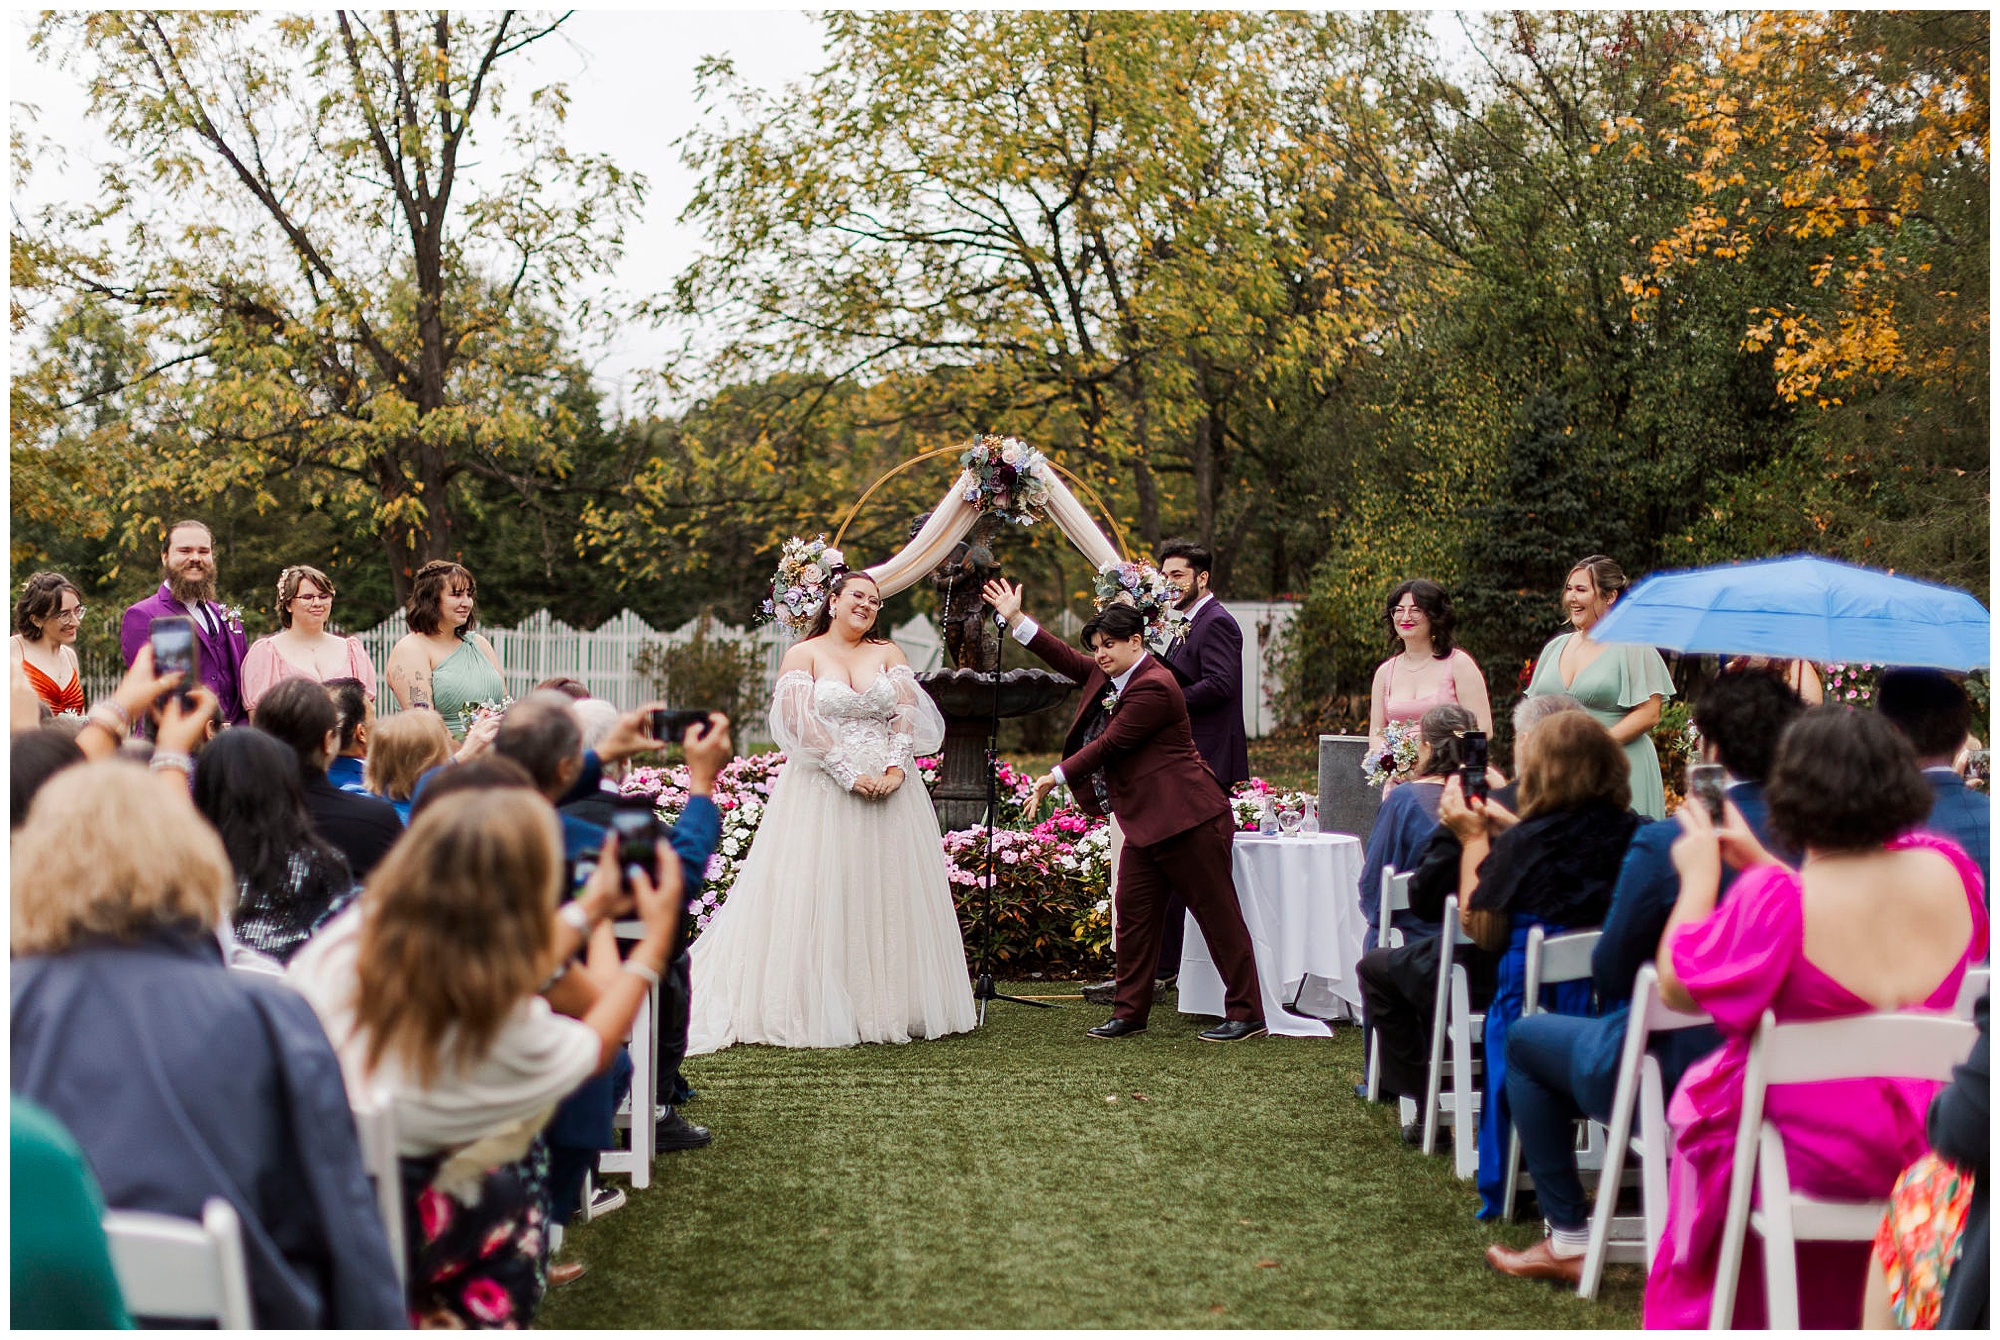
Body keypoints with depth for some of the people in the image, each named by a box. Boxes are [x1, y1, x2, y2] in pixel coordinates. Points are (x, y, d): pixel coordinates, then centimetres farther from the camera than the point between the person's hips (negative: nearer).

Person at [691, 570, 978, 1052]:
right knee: (821, 897, -5)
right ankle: (818, 1011, -3)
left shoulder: (887, 653, 14)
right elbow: (800, 722, -8)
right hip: (823, 791, -3)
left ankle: (888, 1008, 10)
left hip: (890, 789, 4)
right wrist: (849, 774, -17)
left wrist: (896, 766, -15)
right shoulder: (804, 654, 4)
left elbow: (908, 711, 2)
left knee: (890, 895, 4)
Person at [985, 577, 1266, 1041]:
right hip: (1145, 822, 10)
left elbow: (1108, 744, -16)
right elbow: (1068, 661, 20)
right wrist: (1016, 619, 15)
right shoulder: (1108, 676, 12)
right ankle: (1130, 1012, 14)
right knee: (1133, 910, 8)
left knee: (1218, 913, -4)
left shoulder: (1153, 687, -18)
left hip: (1187, 819, -10)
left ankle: (1247, 1013, 0)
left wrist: (1058, 776, -7)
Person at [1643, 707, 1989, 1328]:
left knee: (1699, 1096, 27)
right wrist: (1760, 866, 14)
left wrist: (1699, 877, -1)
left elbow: (1676, 989, -13)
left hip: (1814, 1152, -5)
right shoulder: (1945, 870, -8)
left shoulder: (1777, 902, -26)